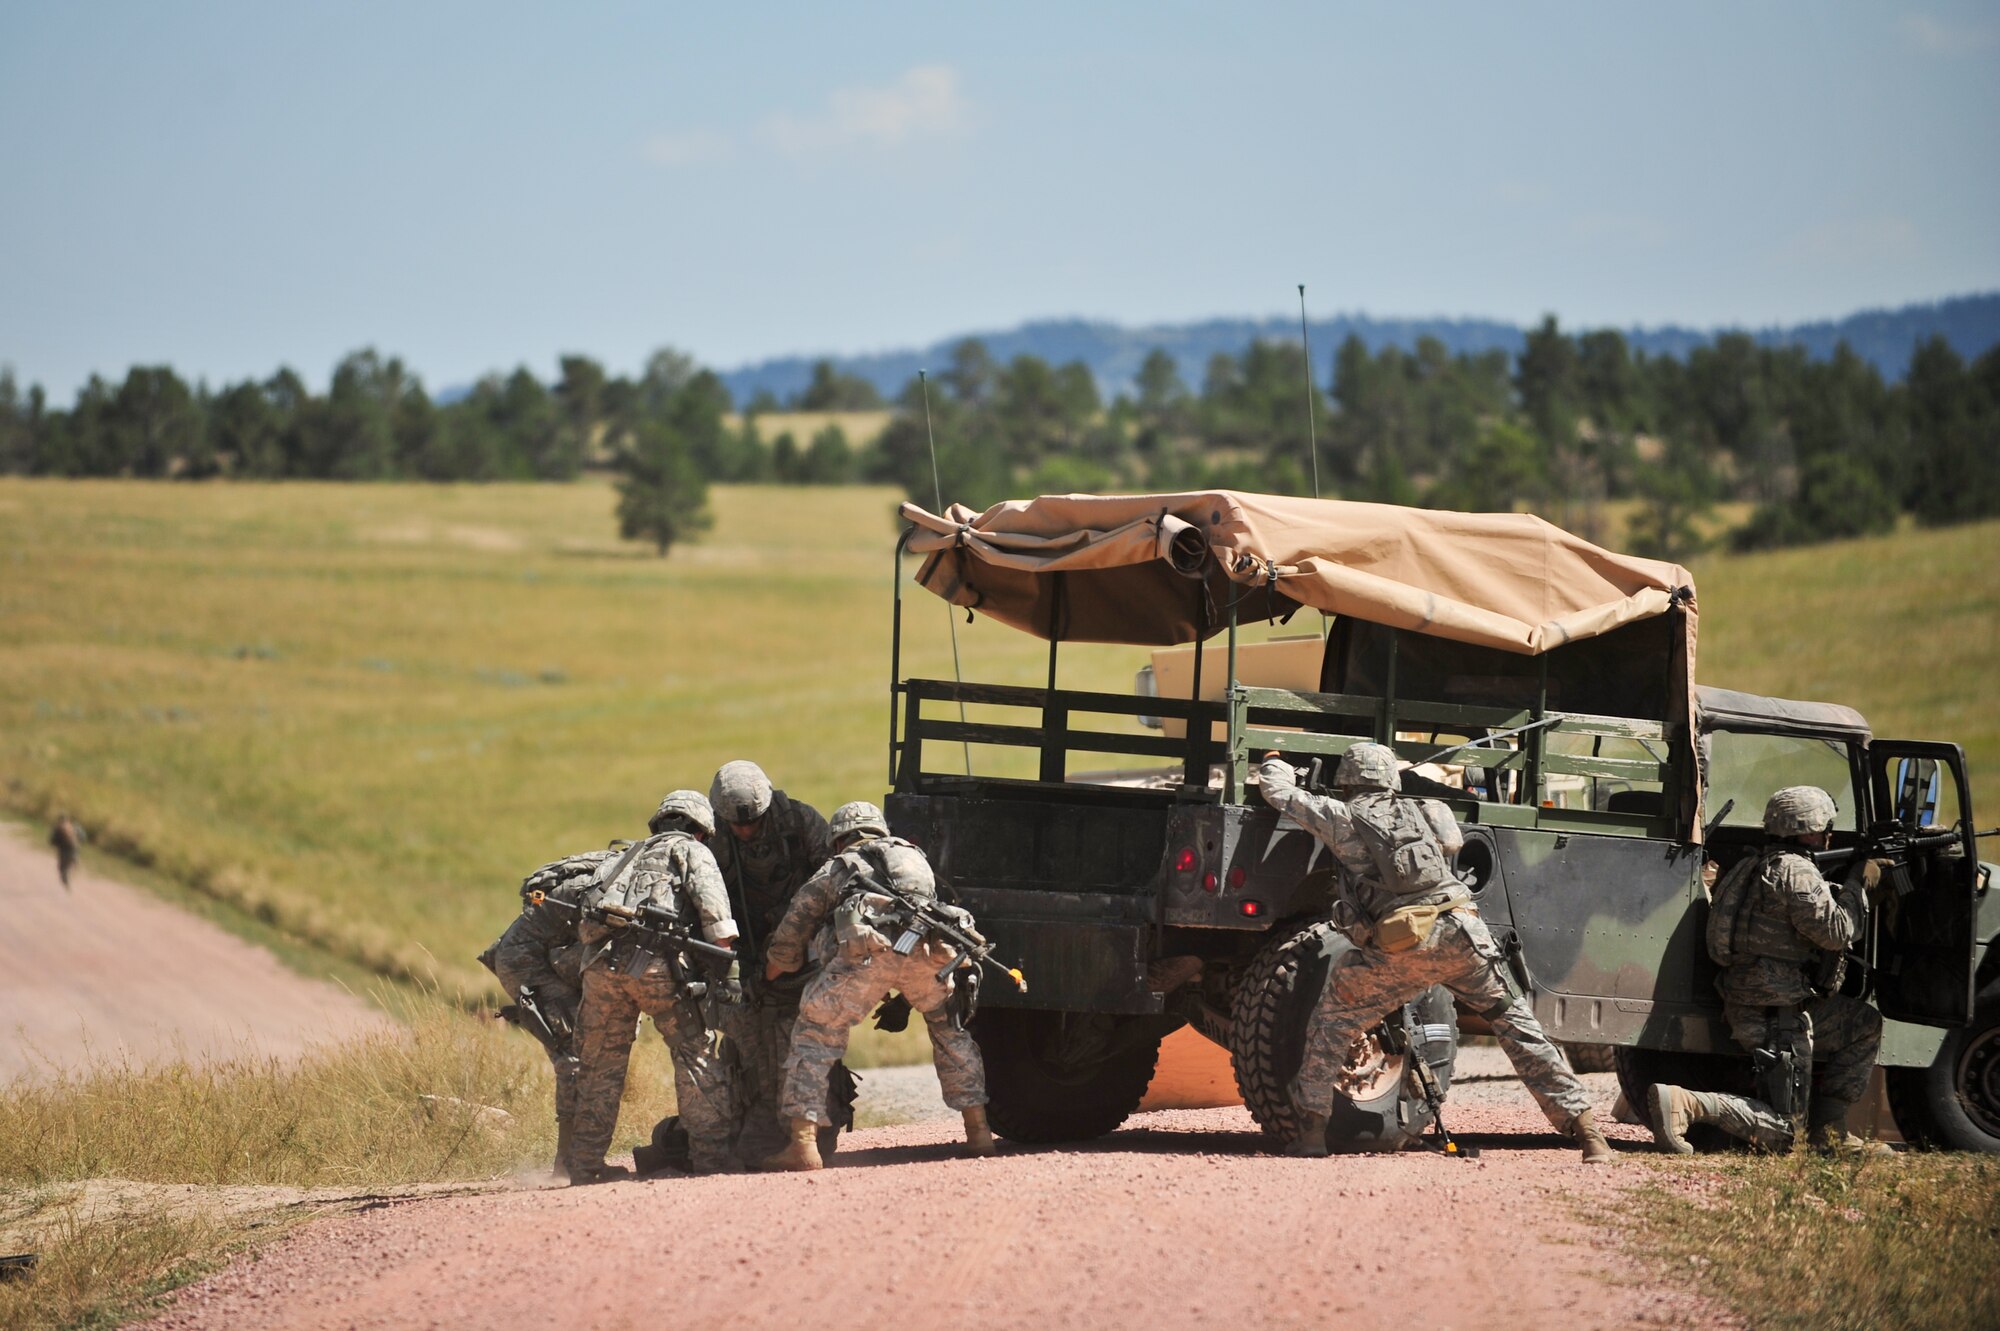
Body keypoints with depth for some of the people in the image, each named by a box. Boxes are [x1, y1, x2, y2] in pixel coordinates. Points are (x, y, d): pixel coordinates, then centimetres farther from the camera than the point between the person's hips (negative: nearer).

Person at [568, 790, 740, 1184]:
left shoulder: (631, 857, 34)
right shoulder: (692, 851, 18)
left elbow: (587, 918, 25)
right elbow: (711, 905, -1)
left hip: (601, 960, 5)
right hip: (654, 961, -5)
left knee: (600, 1066, 13)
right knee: (697, 1054, 3)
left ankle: (585, 1166, 15)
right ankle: (711, 1157, -2)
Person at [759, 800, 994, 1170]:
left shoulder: (836, 869, 31)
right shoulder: (916, 858, 40)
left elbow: (788, 939, 33)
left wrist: (774, 971, 54)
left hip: (867, 951, -3)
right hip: (928, 951, 3)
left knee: (813, 1035, 9)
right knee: (949, 1029, 28)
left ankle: (802, 1144, -2)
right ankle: (978, 1131, 23)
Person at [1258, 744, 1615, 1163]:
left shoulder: (1342, 817, 11)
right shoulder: (1419, 813, 22)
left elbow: (1278, 792, 20)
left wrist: (1274, 762, 42)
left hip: (1402, 946, -3)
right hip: (1463, 937, 3)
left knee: (1332, 1022, 15)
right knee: (1515, 1025, 12)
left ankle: (1312, 1128, 12)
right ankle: (1582, 1125, 6)